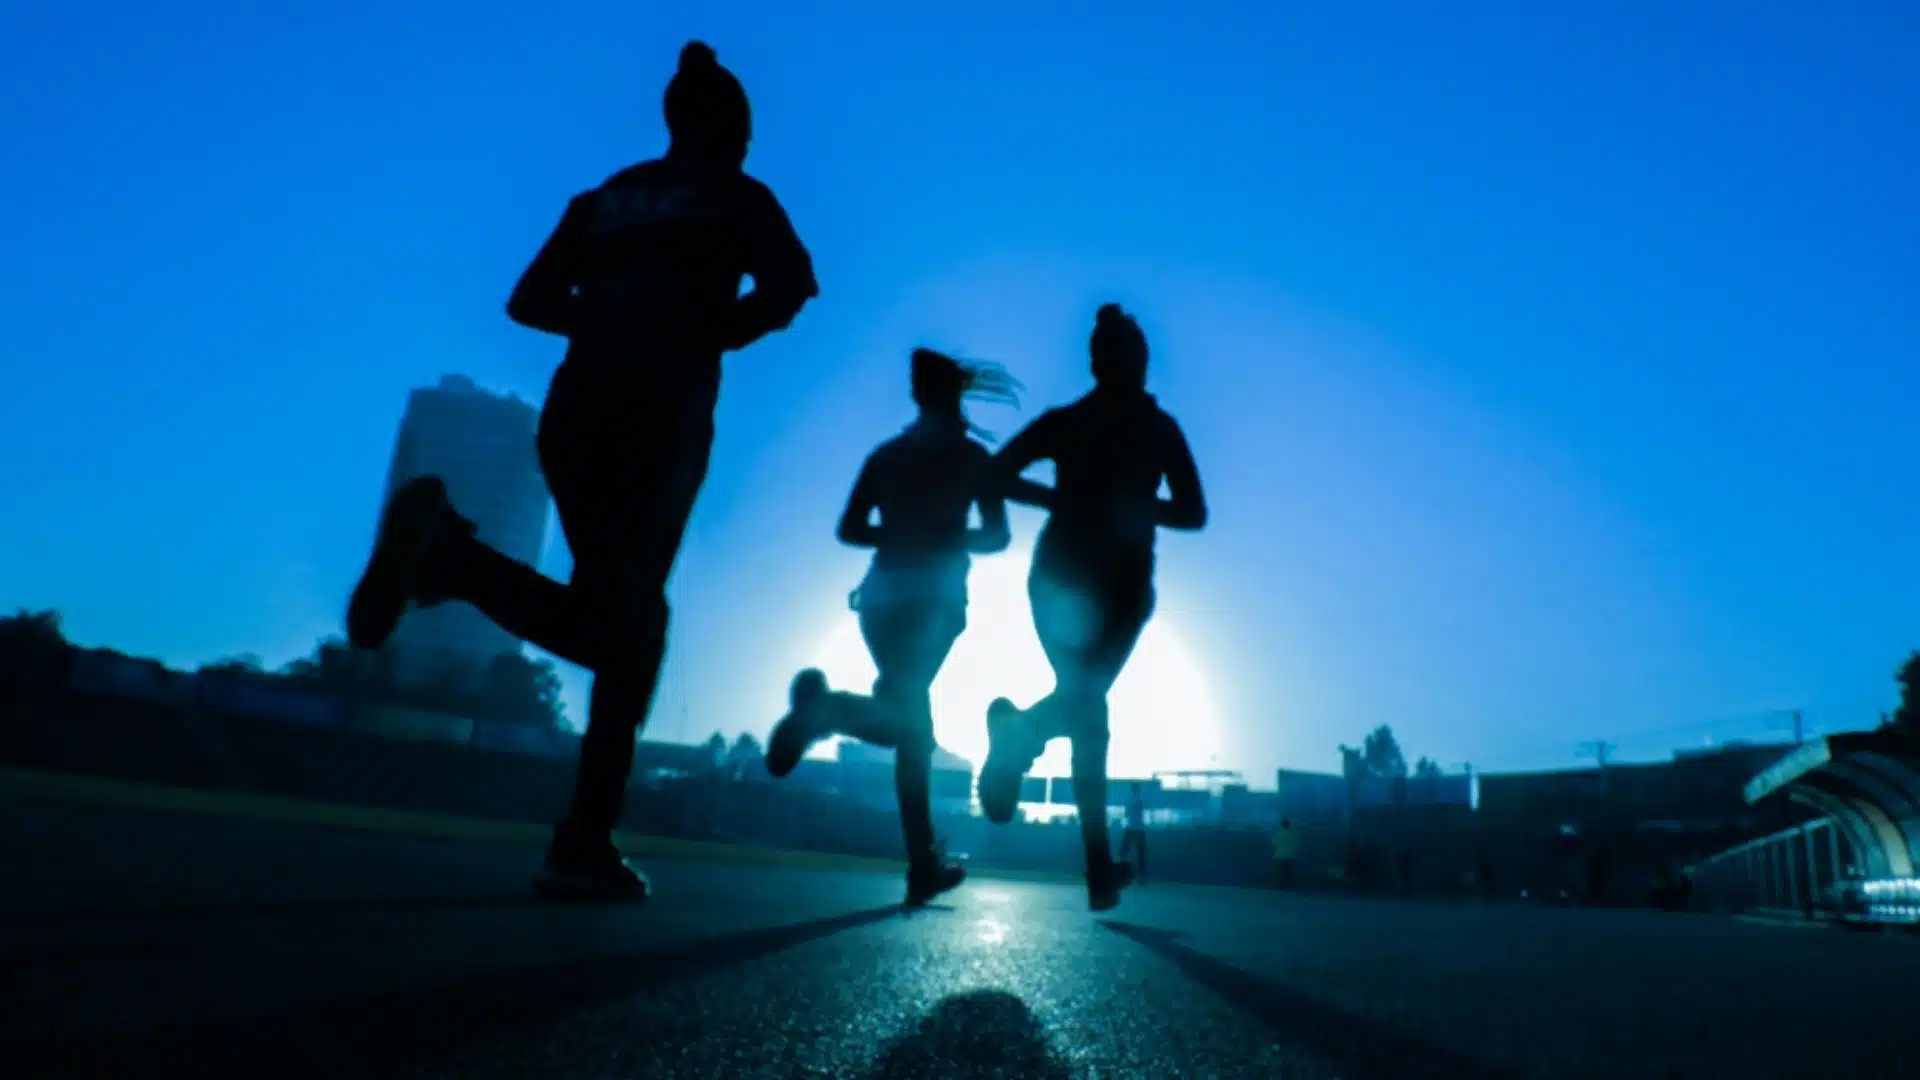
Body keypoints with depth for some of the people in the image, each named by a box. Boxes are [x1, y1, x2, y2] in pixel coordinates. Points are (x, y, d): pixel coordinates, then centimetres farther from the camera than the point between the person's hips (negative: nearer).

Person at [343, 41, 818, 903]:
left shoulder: (606, 197, 24)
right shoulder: (737, 196, 13)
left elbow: (531, 300, 16)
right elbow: (787, 287, -6)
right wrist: (712, 332, 9)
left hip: (577, 405, 5)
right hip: (663, 408, -4)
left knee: (604, 624, 9)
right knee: (629, 618, -3)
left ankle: (449, 548, -17)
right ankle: (584, 844, -12)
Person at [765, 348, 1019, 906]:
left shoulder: (886, 454, 12)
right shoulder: (973, 456, 3)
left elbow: (850, 529, 7)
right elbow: (997, 536, -1)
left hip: (884, 593, 5)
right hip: (935, 596, -4)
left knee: (913, 724, 11)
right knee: (904, 720, -10)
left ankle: (924, 865, 10)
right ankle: (830, 707, -43)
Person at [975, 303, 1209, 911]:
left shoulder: (1064, 421, 6)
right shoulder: (1158, 428, 2)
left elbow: (996, 475, -2)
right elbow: (1193, 513, 0)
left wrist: (1061, 499, 9)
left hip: (1060, 573, 3)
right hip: (1121, 583, -3)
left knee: (1086, 710, 15)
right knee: (1085, 703, 0)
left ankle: (1101, 870, 11)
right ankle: (1025, 730, -38)